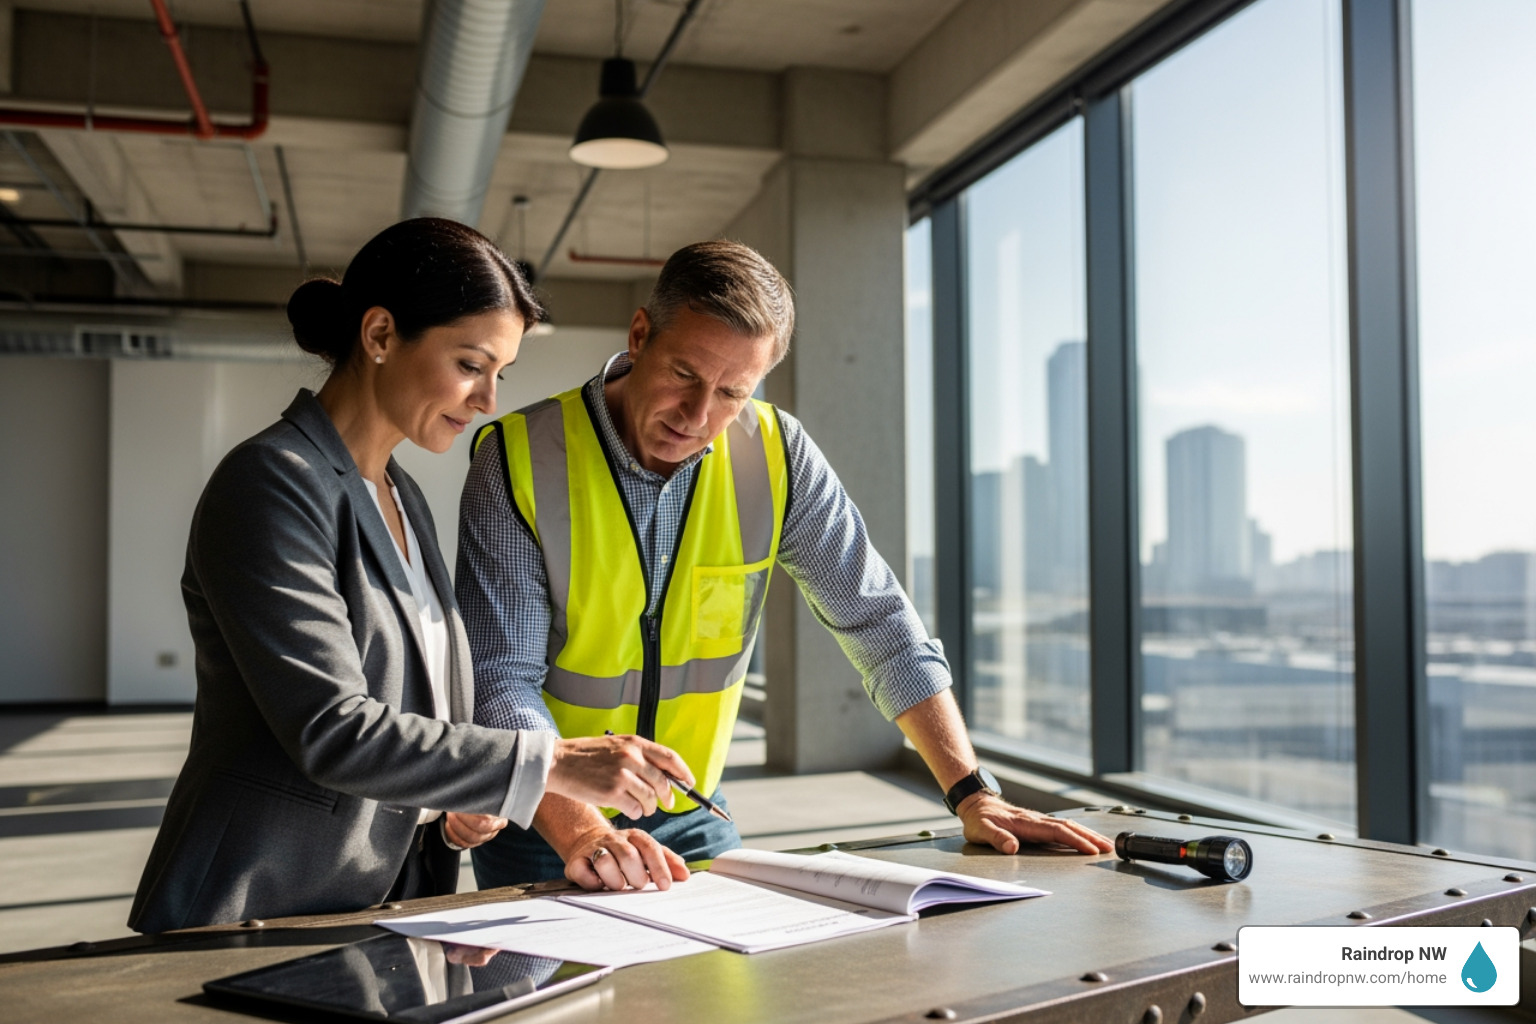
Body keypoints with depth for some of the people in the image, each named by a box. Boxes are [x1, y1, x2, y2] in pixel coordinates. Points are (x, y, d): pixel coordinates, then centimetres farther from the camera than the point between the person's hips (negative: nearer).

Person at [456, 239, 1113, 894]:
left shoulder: (777, 454, -8)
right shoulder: (518, 459, -16)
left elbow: (879, 625, -3)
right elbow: (502, 683, -19)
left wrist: (973, 793, -9)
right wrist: (582, 835, -35)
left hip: (690, 822, 3)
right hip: (542, 830, -2)